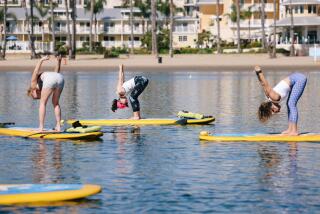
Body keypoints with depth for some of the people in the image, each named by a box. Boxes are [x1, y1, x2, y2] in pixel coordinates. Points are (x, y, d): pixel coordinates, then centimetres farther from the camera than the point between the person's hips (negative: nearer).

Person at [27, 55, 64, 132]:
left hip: (50, 79, -6)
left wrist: (41, 60, -3)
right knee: (55, 103, 23)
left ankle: (41, 127, 8)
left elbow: (35, 73, 9)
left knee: (42, 103, 10)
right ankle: (58, 126, 21)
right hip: (60, 77, 6)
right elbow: (57, 71, 40)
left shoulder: (34, 85, 26)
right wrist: (58, 61, 27)